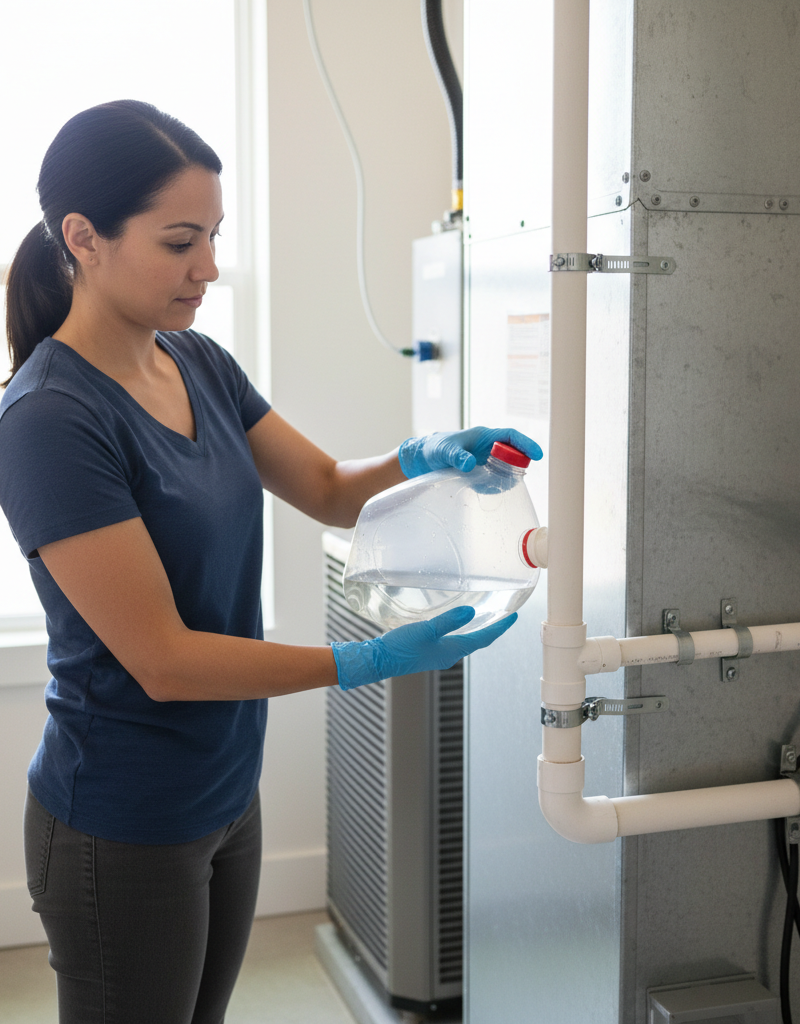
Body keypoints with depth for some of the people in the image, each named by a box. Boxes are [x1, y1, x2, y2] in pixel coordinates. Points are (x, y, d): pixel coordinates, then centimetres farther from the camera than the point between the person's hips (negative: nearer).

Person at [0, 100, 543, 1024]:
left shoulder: (199, 364, 1)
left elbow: (328, 489, 10)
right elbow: (163, 659, -24)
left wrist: (422, 458, -11)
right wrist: (379, 661, -25)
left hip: (226, 798, 7)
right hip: (122, 834, -7)